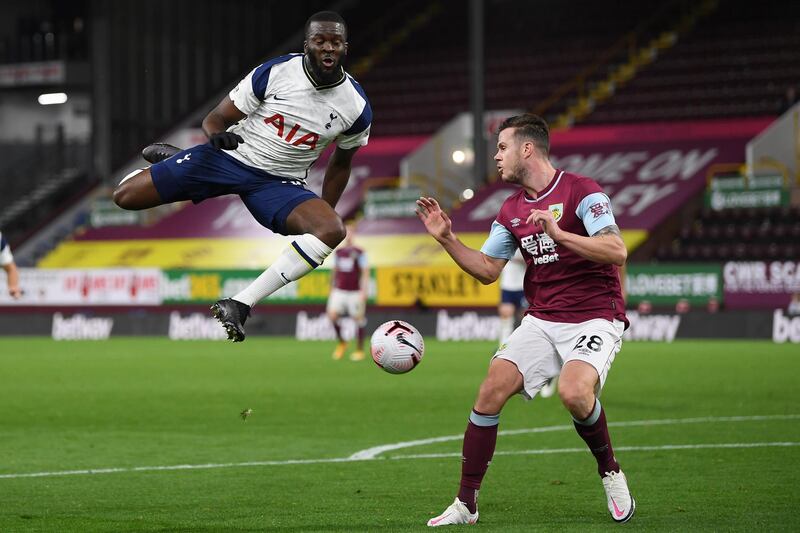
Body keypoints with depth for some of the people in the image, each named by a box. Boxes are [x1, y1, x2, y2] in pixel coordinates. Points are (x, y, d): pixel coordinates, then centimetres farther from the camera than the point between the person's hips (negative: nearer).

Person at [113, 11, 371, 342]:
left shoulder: (356, 107, -7)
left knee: (333, 231, -31)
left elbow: (341, 162, 13)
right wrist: (217, 135, -31)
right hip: (230, 156, -1)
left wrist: (322, 217, 14)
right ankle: (171, 159, 28)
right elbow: (215, 119, -7)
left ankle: (240, 305, -33)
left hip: (280, 183, 1)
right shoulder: (274, 73, -13)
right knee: (125, 196, -9)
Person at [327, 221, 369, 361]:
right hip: (339, 291, 4)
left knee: (358, 319, -2)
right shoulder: (338, 252, 10)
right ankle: (341, 343, 7)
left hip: (354, 292, -4)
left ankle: (359, 350, 8)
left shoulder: (359, 253, -3)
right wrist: (332, 289, 17)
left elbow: (365, 273, -4)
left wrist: (364, 291, -11)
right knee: (332, 315, -13)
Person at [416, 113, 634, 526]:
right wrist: (446, 238, 7)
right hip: (542, 319, 6)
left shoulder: (580, 191, -10)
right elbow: (487, 270, 19)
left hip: (594, 318, -6)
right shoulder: (511, 210, 12)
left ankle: (610, 472, -3)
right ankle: (465, 504, -3)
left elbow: (617, 252, -21)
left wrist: (559, 233, -30)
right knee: (491, 391, -12)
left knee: (574, 392, -32)